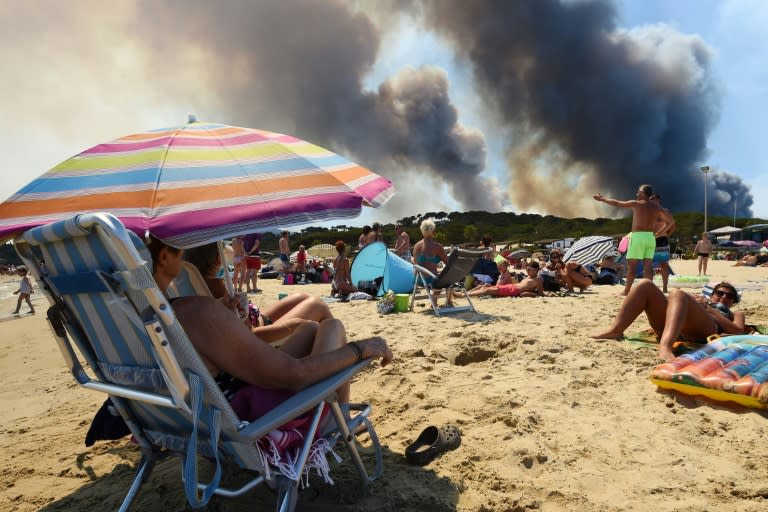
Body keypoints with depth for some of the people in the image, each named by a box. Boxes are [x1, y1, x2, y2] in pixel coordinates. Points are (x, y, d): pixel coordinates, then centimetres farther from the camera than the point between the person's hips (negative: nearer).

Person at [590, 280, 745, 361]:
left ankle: (665, 347, -56)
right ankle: (616, 330, -31)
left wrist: (711, 311, 9)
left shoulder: (735, 314, 37)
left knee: (678, 294, -31)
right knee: (646, 285, -11)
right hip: (675, 331, 4)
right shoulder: (701, 302, 44)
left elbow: (738, 331, 12)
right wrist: (690, 302, 10)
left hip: (705, 331, -4)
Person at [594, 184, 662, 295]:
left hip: (638, 236, -5)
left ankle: (626, 290, 6)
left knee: (632, 265, 1)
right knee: (648, 266, 2)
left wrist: (602, 199, 15)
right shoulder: (656, 207, 11)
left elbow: (616, 203, 3)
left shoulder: (636, 204, -4)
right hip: (651, 237, 5)